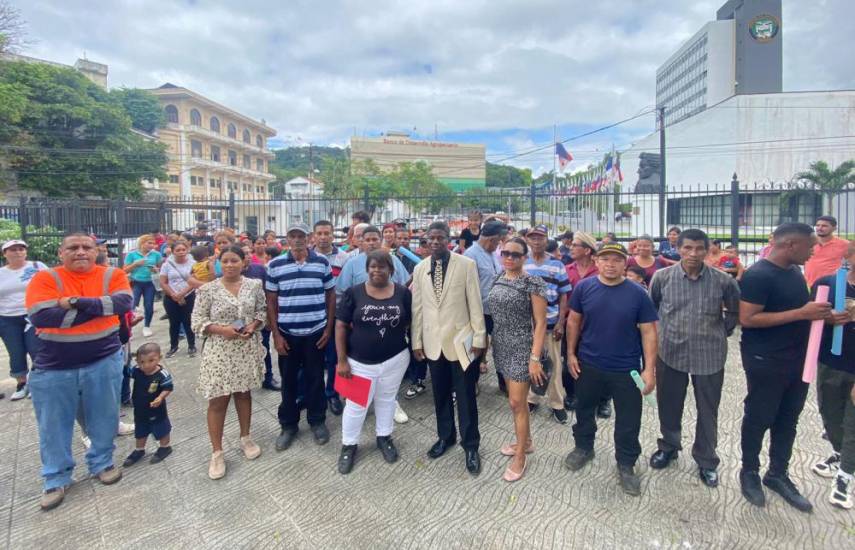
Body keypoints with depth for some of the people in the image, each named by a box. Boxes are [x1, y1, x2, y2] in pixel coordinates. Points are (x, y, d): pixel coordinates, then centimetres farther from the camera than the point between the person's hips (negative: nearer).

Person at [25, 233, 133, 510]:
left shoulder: (112, 275, -3)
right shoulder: (45, 278, -7)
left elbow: (124, 303, -19)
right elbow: (39, 316, -20)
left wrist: (76, 302, -23)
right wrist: (98, 307, -19)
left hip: (104, 361, 1)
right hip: (54, 367, 0)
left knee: (104, 418, 13)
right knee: (54, 425, 13)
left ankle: (101, 463, 35)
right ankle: (56, 478, 31)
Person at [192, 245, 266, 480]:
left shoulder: (254, 285, 0)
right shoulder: (208, 289, -7)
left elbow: (262, 310, 7)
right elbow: (197, 320, -5)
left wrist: (253, 325, -11)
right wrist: (221, 330, -19)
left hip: (247, 349, 2)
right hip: (219, 351, -2)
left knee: (244, 393, 16)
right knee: (218, 400, 2)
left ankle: (245, 438, 34)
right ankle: (217, 453, 16)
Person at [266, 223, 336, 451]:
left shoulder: (322, 262, -1)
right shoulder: (275, 265, -2)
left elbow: (330, 296, 4)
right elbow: (271, 302, 2)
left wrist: (328, 329, -1)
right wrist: (276, 334, -3)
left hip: (316, 332, 0)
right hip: (287, 334, 0)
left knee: (315, 378, 11)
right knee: (288, 380, 12)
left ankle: (317, 420, 29)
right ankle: (288, 424, 28)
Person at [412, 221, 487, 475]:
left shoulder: (466, 264, -7)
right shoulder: (419, 268, 4)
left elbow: (475, 304, -6)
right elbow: (417, 307, 6)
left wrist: (478, 337, -7)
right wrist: (416, 340, 6)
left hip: (460, 339, -3)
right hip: (432, 341, 3)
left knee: (465, 395, 6)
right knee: (440, 393, 16)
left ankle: (471, 445, 23)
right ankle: (445, 436, 36)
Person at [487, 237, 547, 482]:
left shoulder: (533, 283, -13)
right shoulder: (496, 280, 5)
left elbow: (540, 323, -14)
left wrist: (535, 358, -18)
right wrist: (487, 344, 10)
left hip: (522, 347, -6)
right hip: (501, 346, 6)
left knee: (517, 402, -1)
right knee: (516, 398, 19)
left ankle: (520, 457, 15)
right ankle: (526, 441, 37)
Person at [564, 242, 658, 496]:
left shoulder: (637, 294, -10)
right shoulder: (584, 288, -6)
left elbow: (648, 331, -7)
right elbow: (574, 322, 3)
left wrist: (649, 369, -11)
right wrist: (571, 353, 0)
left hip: (627, 369, -1)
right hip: (588, 365, 1)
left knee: (629, 421, 11)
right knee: (584, 411, 19)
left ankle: (626, 465, 32)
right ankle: (583, 447, 44)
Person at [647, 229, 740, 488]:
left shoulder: (723, 280, -7)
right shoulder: (662, 277, -7)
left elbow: (736, 311, 9)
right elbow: (650, 307, 9)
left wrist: (722, 332, 3)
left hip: (710, 355, 0)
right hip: (670, 352, 1)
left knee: (707, 411, 12)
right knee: (668, 405, 15)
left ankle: (706, 461, 31)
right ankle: (669, 446, 38)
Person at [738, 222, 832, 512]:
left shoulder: (795, 272, 9)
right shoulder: (758, 275, -19)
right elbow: (747, 319, -25)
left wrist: (819, 314, 3)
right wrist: (802, 313, -23)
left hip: (797, 359, 8)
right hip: (766, 362, -8)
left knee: (788, 420, 17)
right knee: (759, 419, 7)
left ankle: (778, 474, 33)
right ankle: (750, 472, 26)